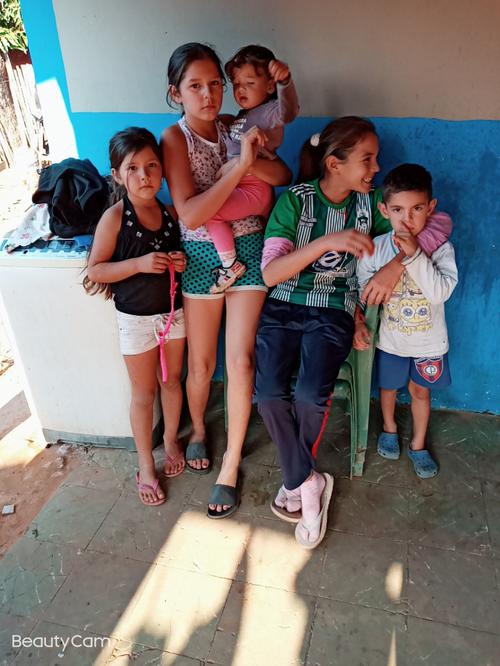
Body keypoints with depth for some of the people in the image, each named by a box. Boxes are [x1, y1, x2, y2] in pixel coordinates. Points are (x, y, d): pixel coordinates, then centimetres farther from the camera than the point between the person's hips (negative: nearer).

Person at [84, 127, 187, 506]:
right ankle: (146, 465, 27)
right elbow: (95, 270, -14)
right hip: (136, 318, -4)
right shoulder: (115, 218, -15)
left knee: (172, 381, 19)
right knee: (144, 394, 9)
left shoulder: (170, 212, -3)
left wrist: (180, 262, -10)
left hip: (173, 311, 4)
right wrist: (139, 264, -26)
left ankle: (171, 441, 43)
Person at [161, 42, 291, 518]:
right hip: (201, 255, -2)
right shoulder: (175, 137, -9)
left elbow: (283, 175, -1)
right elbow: (191, 214, -22)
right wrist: (240, 165, -26)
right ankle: (198, 429, 42)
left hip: (248, 249, 2)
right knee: (201, 364, 10)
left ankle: (231, 463, 15)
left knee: (240, 359, -2)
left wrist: (252, 159, -20)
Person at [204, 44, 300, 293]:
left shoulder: (269, 112, -7)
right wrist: (225, 122, 20)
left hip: (254, 187, -10)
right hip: (238, 186, 10)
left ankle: (230, 265, -13)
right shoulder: (241, 117, 21)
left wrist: (285, 81, -50)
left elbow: (288, 111, -33)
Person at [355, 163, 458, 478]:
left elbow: (440, 292, -29)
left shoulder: (440, 248, -17)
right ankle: (389, 428, 52)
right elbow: (361, 289, -3)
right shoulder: (375, 249, -14)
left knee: (420, 392, 19)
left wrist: (415, 255, -34)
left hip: (429, 342, 0)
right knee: (388, 386, 22)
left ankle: (418, 445, 41)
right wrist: (358, 322, -15)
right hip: (389, 340, 1)